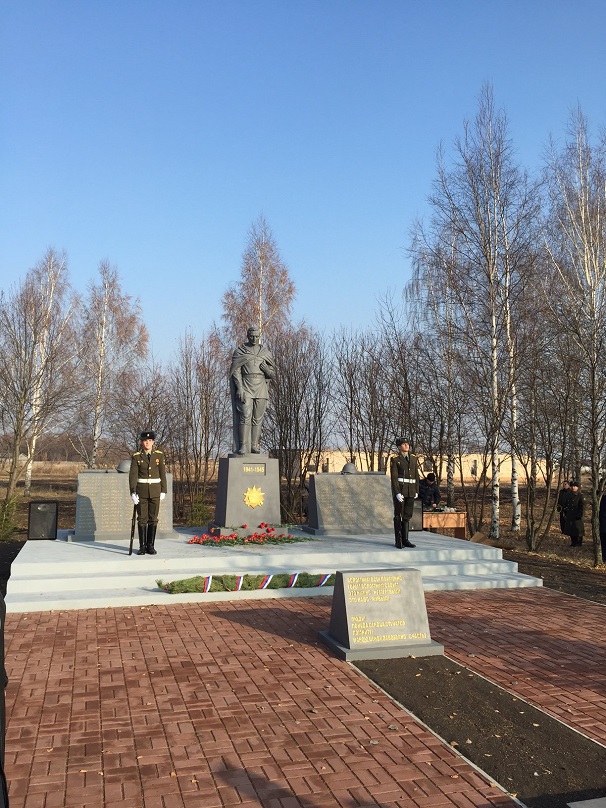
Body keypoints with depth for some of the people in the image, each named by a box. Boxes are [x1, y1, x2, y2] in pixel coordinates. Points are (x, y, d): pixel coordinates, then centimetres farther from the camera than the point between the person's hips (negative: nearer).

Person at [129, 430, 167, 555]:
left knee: (153, 519, 3)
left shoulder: (159, 455, 2)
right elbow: (133, 475, -7)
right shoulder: (136, 456, -3)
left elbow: (162, 474, 4)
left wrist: (163, 491, 2)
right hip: (141, 491, -1)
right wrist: (133, 492, -16)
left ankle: (150, 546, 12)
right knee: (142, 519, 2)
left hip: (155, 491, 1)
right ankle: (142, 546, 10)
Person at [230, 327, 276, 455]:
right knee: (245, 416, -12)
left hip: (261, 388, 3)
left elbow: (272, 374, 15)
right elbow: (236, 371, -2)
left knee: (258, 419, 0)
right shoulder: (239, 351, 5)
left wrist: (266, 368, -8)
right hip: (245, 387, -3)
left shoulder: (266, 353, 13)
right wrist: (239, 388, -14)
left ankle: (255, 446, 4)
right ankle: (243, 447, -13)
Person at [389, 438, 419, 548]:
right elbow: (393, 477, -10)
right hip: (399, 488, -5)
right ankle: (398, 541, 6)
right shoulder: (394, 459, -6)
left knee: (407, 515, 7)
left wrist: (416, 491, 8)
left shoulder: (413, 458, 10)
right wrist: (397, 493, -18)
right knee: (398, 515, 0)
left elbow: (416, 475, 12)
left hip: (410, 490, 5)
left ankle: (405, 539, 15)